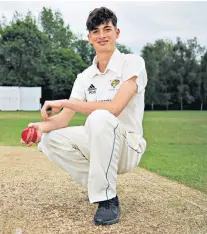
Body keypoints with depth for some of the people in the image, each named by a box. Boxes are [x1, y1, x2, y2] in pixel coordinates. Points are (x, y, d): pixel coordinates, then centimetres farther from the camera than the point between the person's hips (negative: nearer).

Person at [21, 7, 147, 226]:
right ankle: (98, 186, 2)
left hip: (128, 146, -6)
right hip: (98, 145, 6)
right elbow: (65, 117, -1)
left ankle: (108, 198, -21)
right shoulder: (85, 77, 6)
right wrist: (43, 126, -24)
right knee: (49, 139, -10)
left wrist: (64, 102, -23)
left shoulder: (132, 63, -12)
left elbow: (114, 108, -27)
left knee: (99, 118, -35)